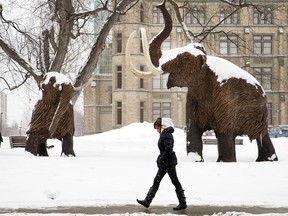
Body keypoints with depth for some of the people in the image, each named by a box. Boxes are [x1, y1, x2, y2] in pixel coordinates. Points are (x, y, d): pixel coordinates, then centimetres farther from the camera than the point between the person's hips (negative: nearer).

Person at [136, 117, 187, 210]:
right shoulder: (163, 134, 13)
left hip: (169, 162, -10)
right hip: (165, 163, 10)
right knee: (156, 181, 9)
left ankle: (183, 203, 6)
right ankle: (147, 201, 11)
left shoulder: (167, 135, -18)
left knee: (175, 182, -2)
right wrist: (160, 159, 12)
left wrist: (161, 159, -18)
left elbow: (168, 149, -26)